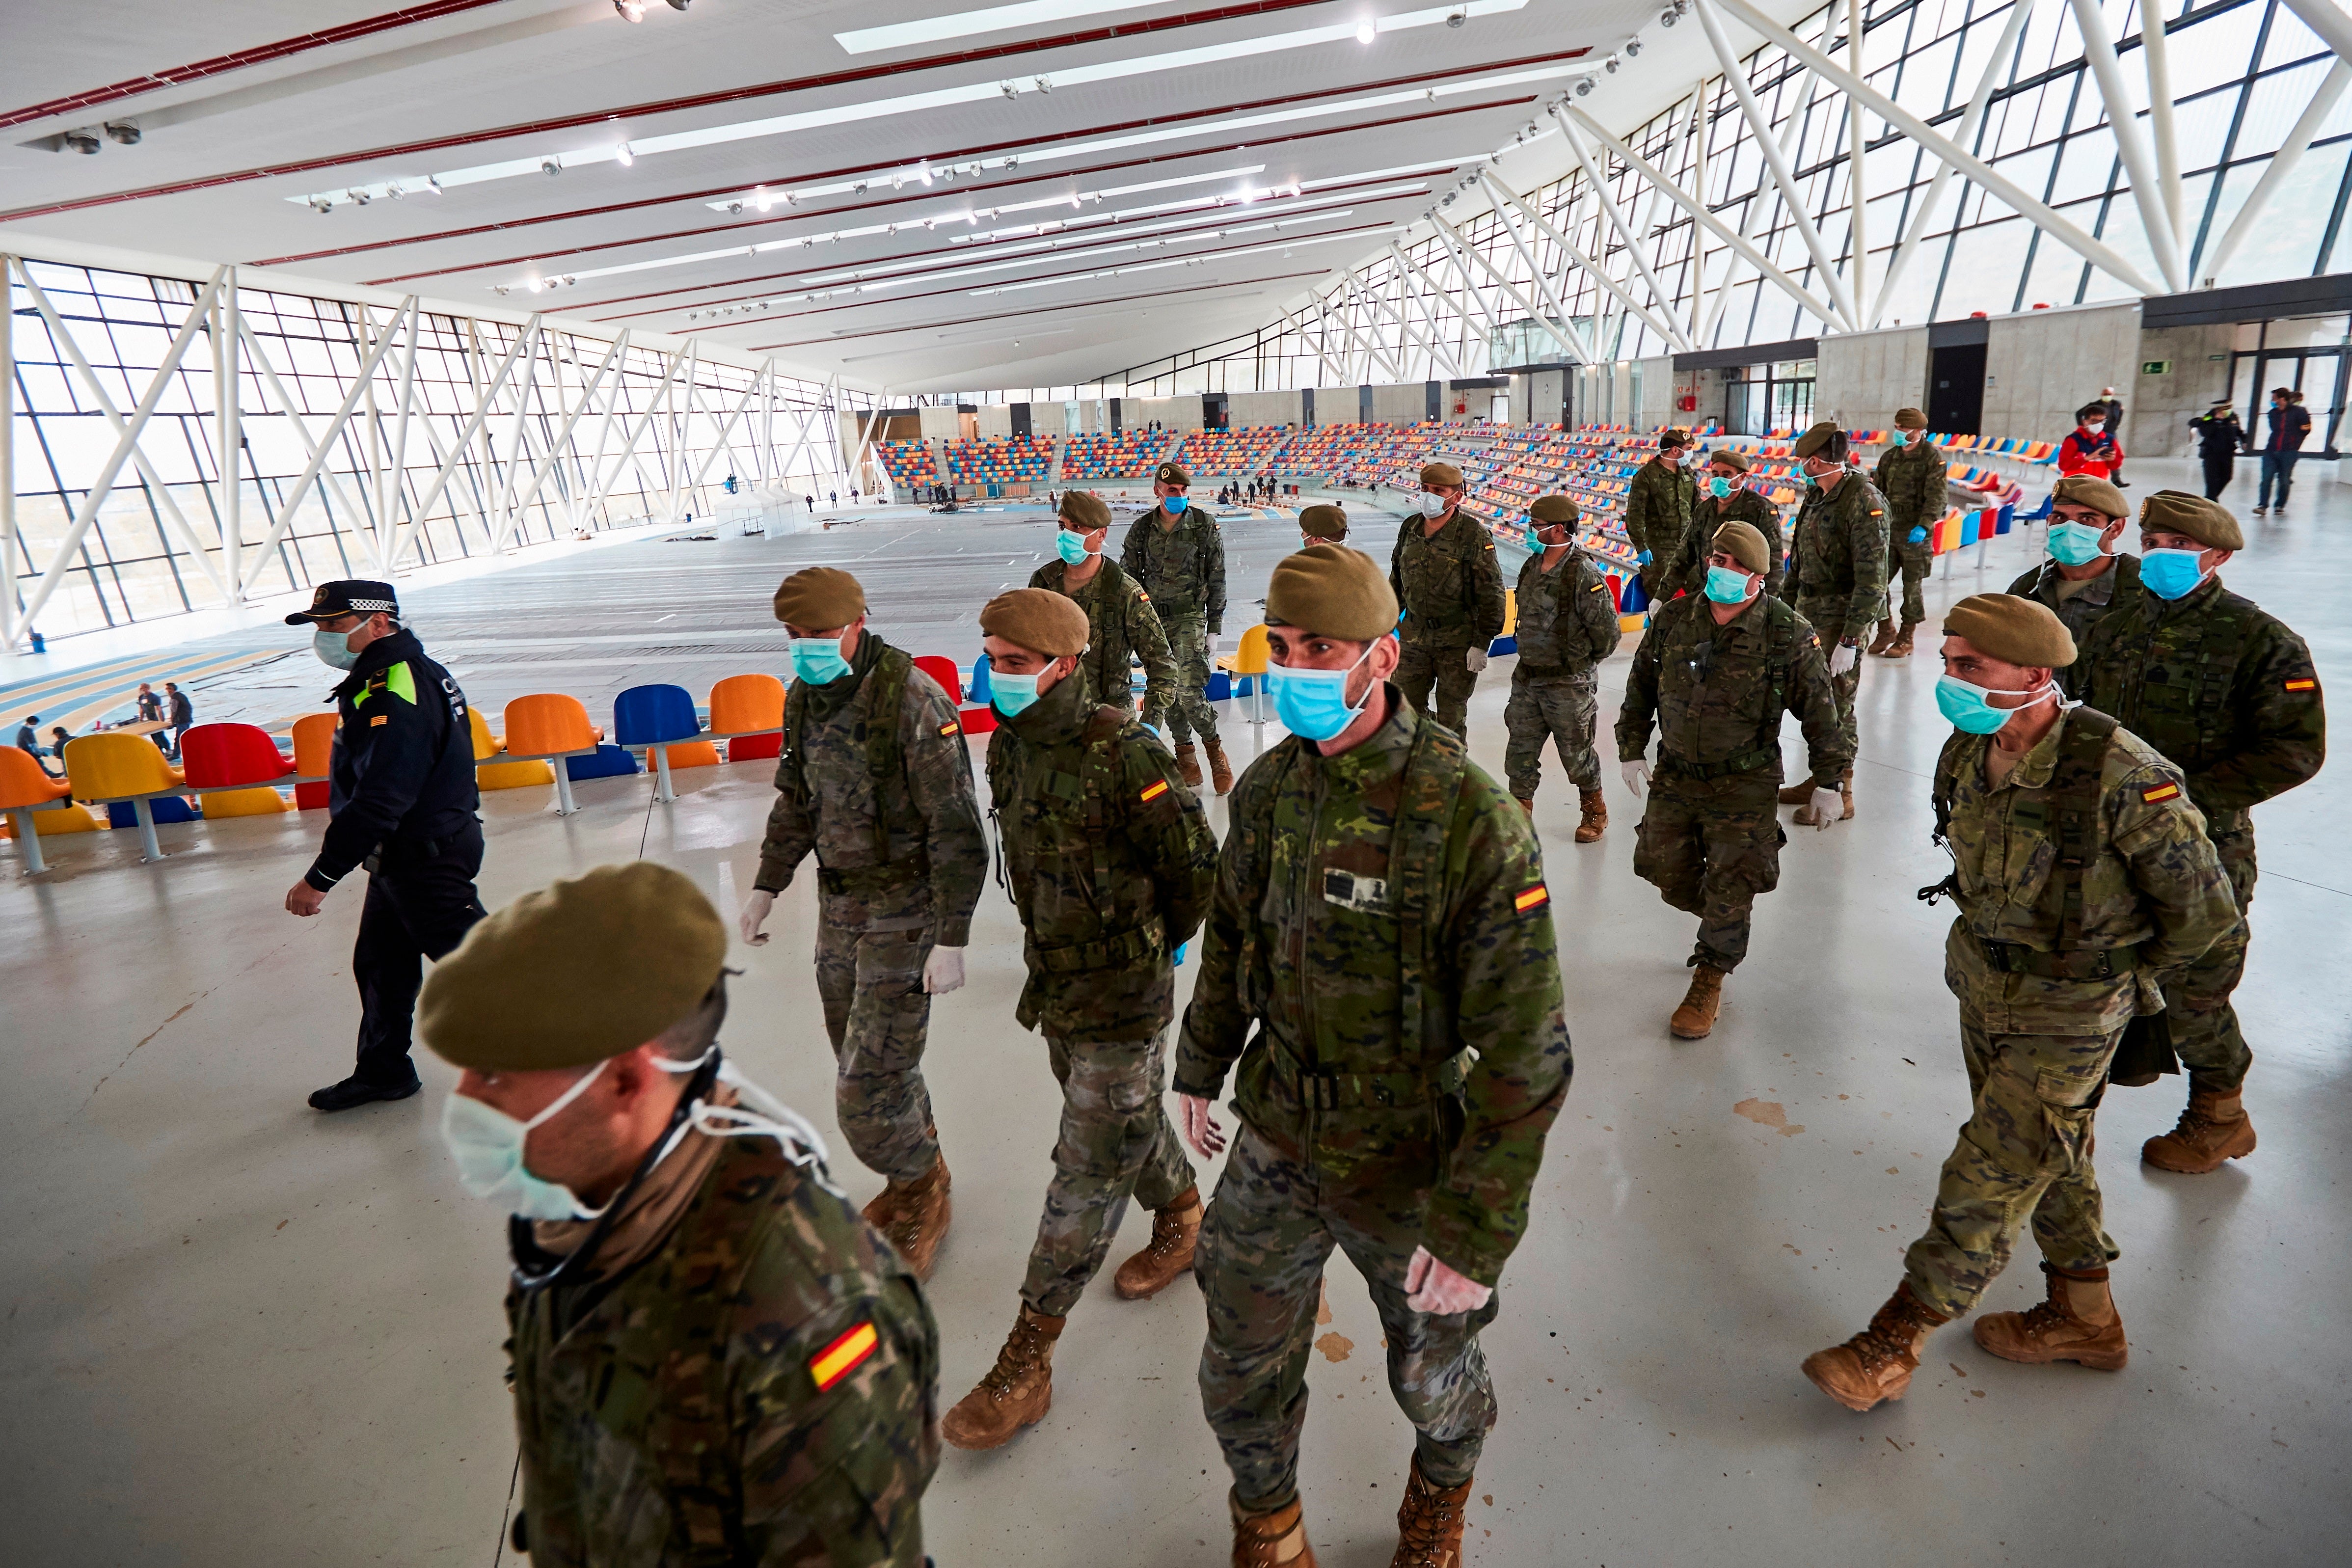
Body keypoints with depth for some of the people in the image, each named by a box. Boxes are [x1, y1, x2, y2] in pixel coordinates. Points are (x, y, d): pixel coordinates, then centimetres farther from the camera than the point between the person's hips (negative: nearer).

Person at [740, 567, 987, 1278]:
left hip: (906, 905, -8)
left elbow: (956, 828, -21)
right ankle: (916, 1178, 42)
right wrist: (766, 886, 13)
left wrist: (951, 939, -21)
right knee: (859, 1056, 19)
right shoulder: (805, 698, 2)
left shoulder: (913, 701, -22)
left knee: (872, 1079, -6)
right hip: (839, 901, 8)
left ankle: (924, 1196, 22)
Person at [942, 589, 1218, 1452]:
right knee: (1129, 1124, 26)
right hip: (1053, 986, 7)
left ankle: (1027, 1362, 14)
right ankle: (1182, 1218, 53)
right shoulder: (1008, 747, -1)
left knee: (1088, 1172, 3)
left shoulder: (1125, 755, -25)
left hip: (1123, 997, -7)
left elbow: (1196, 868, -15)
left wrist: (1154, 945, -1)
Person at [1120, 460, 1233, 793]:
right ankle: (1185, 750, 23)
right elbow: (1128, 579, 11)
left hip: (1189, 618, -3)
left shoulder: (1206, 527, -3)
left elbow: (1217, 582, 0)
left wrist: (1214, 630, -2)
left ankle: (1213, 745, 9)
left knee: (1188, 690, -14)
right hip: (1152, 618, 3)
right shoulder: (1141, 529, 3)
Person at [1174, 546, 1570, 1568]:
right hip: (1275, 1146, 4)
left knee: (1432, 1370, 22)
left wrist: (1477, 1234, -22)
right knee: (1242, 1371, 17)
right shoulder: (1269, 788, -8)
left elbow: (1526, 1051, -24)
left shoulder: (1470, 819, -26)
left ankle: (1442, 1485, 58)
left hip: (1409, 1165, -4)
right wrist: (1201, 1065, 19)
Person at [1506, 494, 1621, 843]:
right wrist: (1533, 656, 14)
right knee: (1520, 749, 10)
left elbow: (1608, 635, -14)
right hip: (1527, 679, 6)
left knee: (1576, 753, 10)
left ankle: (1595, 811, 31)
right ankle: (1520, 807, 27)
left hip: (1569, 684, -6)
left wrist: (1581, 663, -1)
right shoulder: (1531, 567, 4)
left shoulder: (1585, 575, -20)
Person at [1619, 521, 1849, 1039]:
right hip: (1675, 775, 4)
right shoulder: (1673, 619, -4)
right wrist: (1631, 750, 9)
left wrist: (1828, 783, -2)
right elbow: (1640, 689, 9)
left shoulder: (1789, 634, -13)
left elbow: (1821, 714, -5)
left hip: (1744, 785, -4)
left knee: (1729, 890, -1)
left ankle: (1709, 982, 20)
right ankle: (1727, 924, 42)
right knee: (1668, 873, 10)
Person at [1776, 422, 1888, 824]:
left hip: (1840, 622, -8)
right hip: (1809, 617, 8)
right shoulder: (1816, 496, 8)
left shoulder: (1864, 503, -18)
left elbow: (1871, 580, -21)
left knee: (1836, 707, 0)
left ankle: (1839, 794, 12)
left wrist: (1850, 641, -23)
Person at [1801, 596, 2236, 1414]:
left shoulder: (2120, 774, -29)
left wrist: (2121, 977, -1)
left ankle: (1895, 1342, 12)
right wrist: (1992, 951, 15)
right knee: (2052, 1158, 23)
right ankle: (2084, 1316, 43)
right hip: (1984, 984, 7)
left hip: (2067, 1014, -7)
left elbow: (2202, 907, -16)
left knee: (1989, 1179, 0)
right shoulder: (1968, 753, -7)